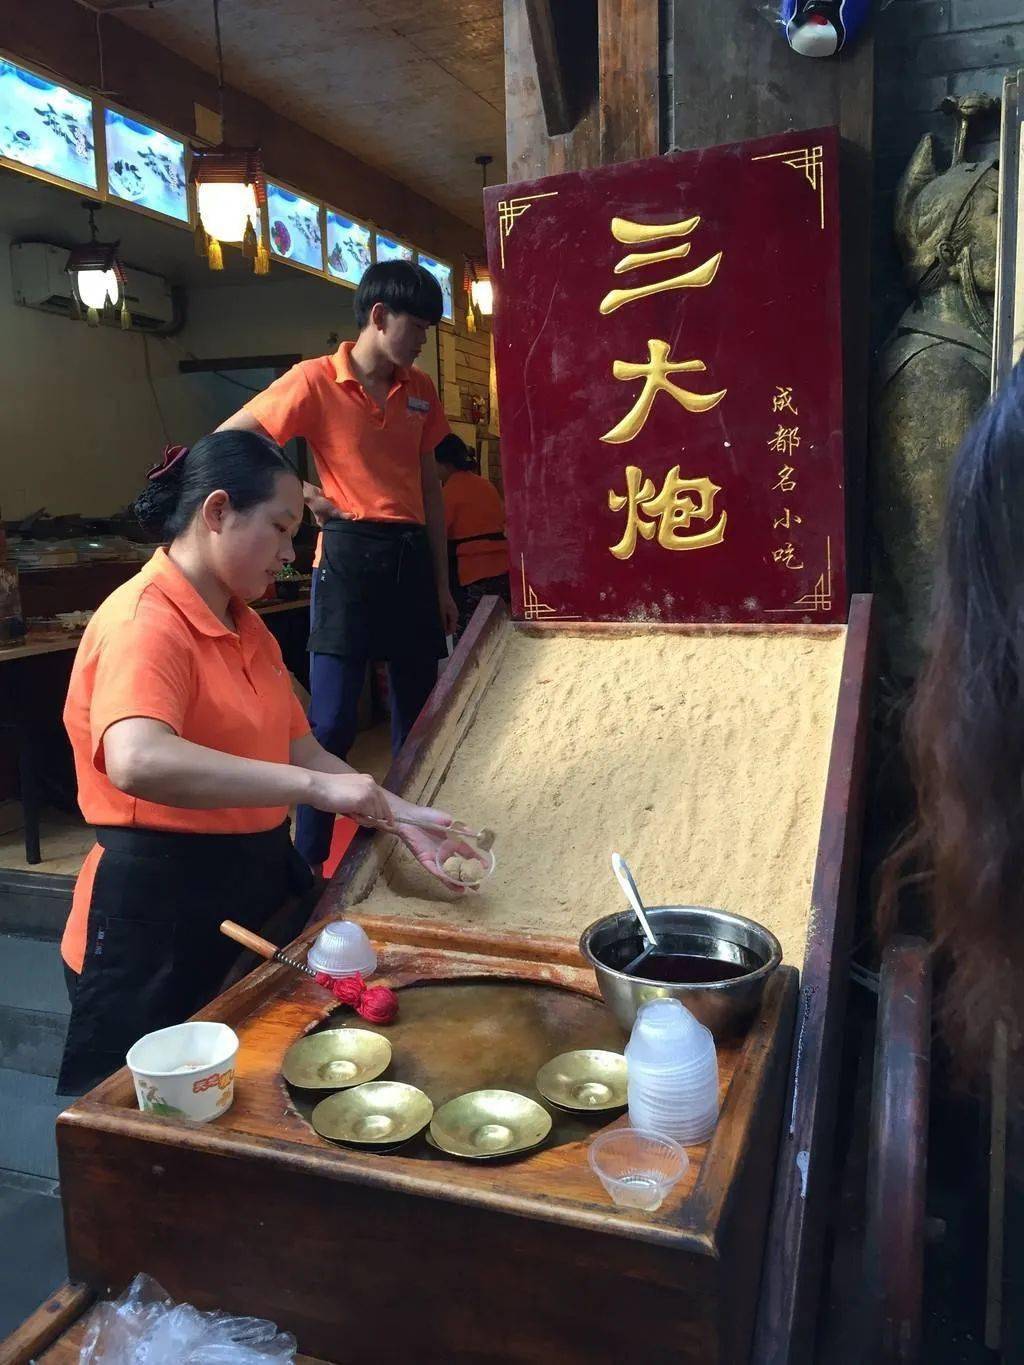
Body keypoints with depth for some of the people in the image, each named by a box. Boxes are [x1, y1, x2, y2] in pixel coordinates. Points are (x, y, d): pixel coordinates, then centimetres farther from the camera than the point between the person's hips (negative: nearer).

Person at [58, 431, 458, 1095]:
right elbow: (137, 763, -38)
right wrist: (315, 787, -37)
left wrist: (397, 812, -1)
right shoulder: (143, 622, -19)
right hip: (160, 903, -8)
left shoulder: (246, 626, 10)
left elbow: (298, 750, 10)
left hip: (257, 878, 8)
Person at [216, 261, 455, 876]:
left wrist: (442, 584, 14)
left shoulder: (420, 389, 13)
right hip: (349, 555, -6)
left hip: (413, 557, 6)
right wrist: (303, 494, -8)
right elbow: (228, 443, -3)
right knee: (333, 720, -8)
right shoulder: (316, 380, -4)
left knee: (419, 712, 11)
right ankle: (309, 864, 5)